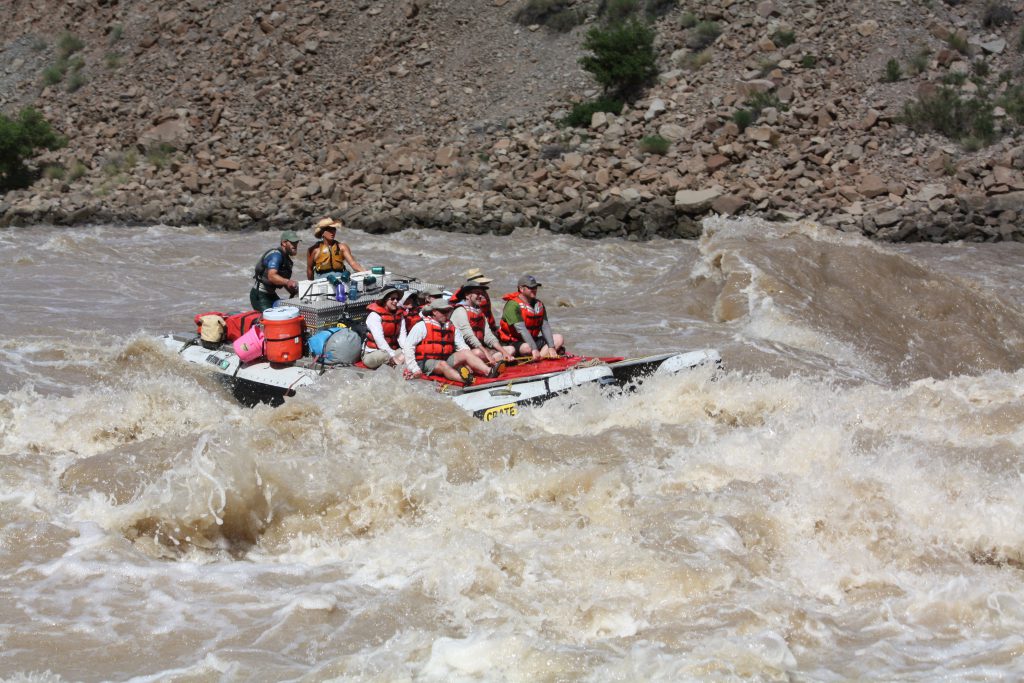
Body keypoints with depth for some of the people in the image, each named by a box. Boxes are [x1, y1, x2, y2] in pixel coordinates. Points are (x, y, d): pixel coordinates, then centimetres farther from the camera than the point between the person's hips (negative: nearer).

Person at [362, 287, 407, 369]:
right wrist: (393, 356, -29)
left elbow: (402, 335, -3)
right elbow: (379, 339, -21)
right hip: (372, 353, -6)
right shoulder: (375, 315, -11)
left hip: (392, 351, 6)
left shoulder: (399, 314, 8)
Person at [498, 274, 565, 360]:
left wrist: (551, 347, -12)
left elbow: (545, 326, 1)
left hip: (532, 339, 9)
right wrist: (534, 349, -33)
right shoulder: (513, 305, -17)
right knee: (527, 348, -40)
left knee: (559, 339, -7)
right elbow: (521, 329, -25)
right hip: (513, 343, -8)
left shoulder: (539, 304, 9)